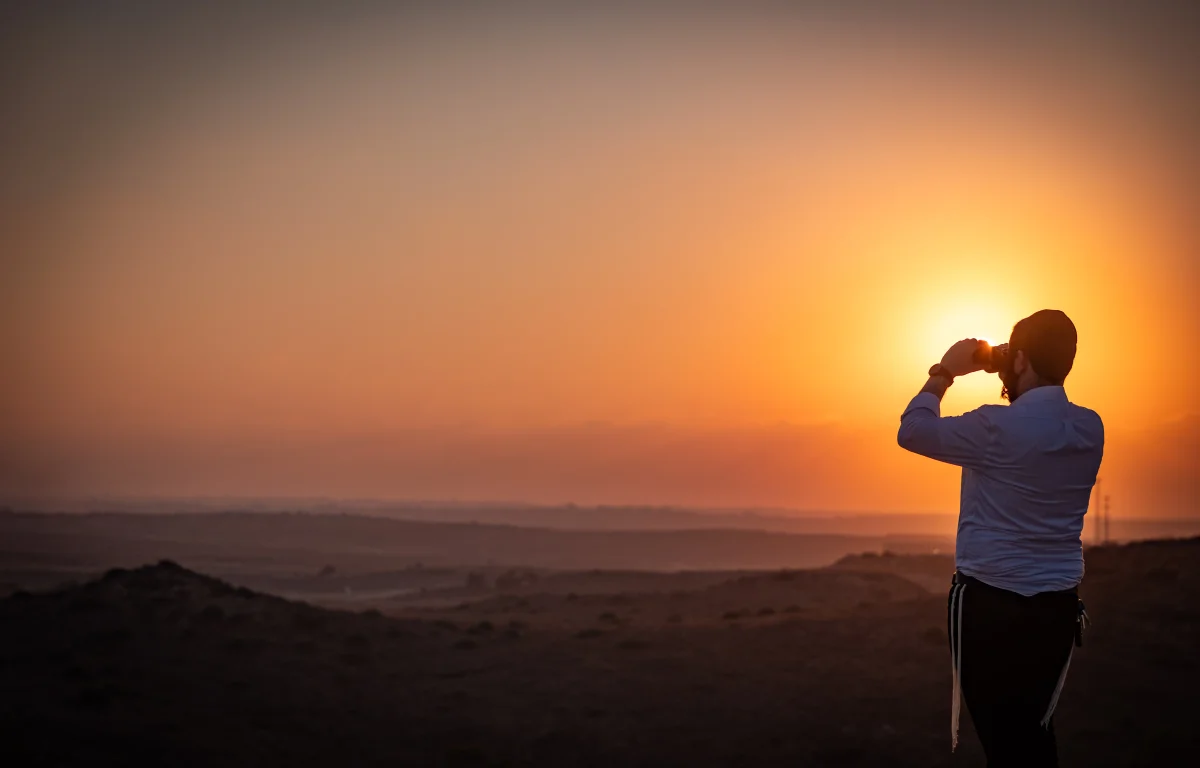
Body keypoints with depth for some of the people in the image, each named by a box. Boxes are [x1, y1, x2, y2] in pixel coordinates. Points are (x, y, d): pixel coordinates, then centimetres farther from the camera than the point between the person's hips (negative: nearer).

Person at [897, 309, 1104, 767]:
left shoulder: (998, 427, -18)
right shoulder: (1090, 430, 1)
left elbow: (912, 432, -6)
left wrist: (944, 373, 4)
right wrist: (1017, 394, 14)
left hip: (989, 603, -6)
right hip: (1058, 606, 6)